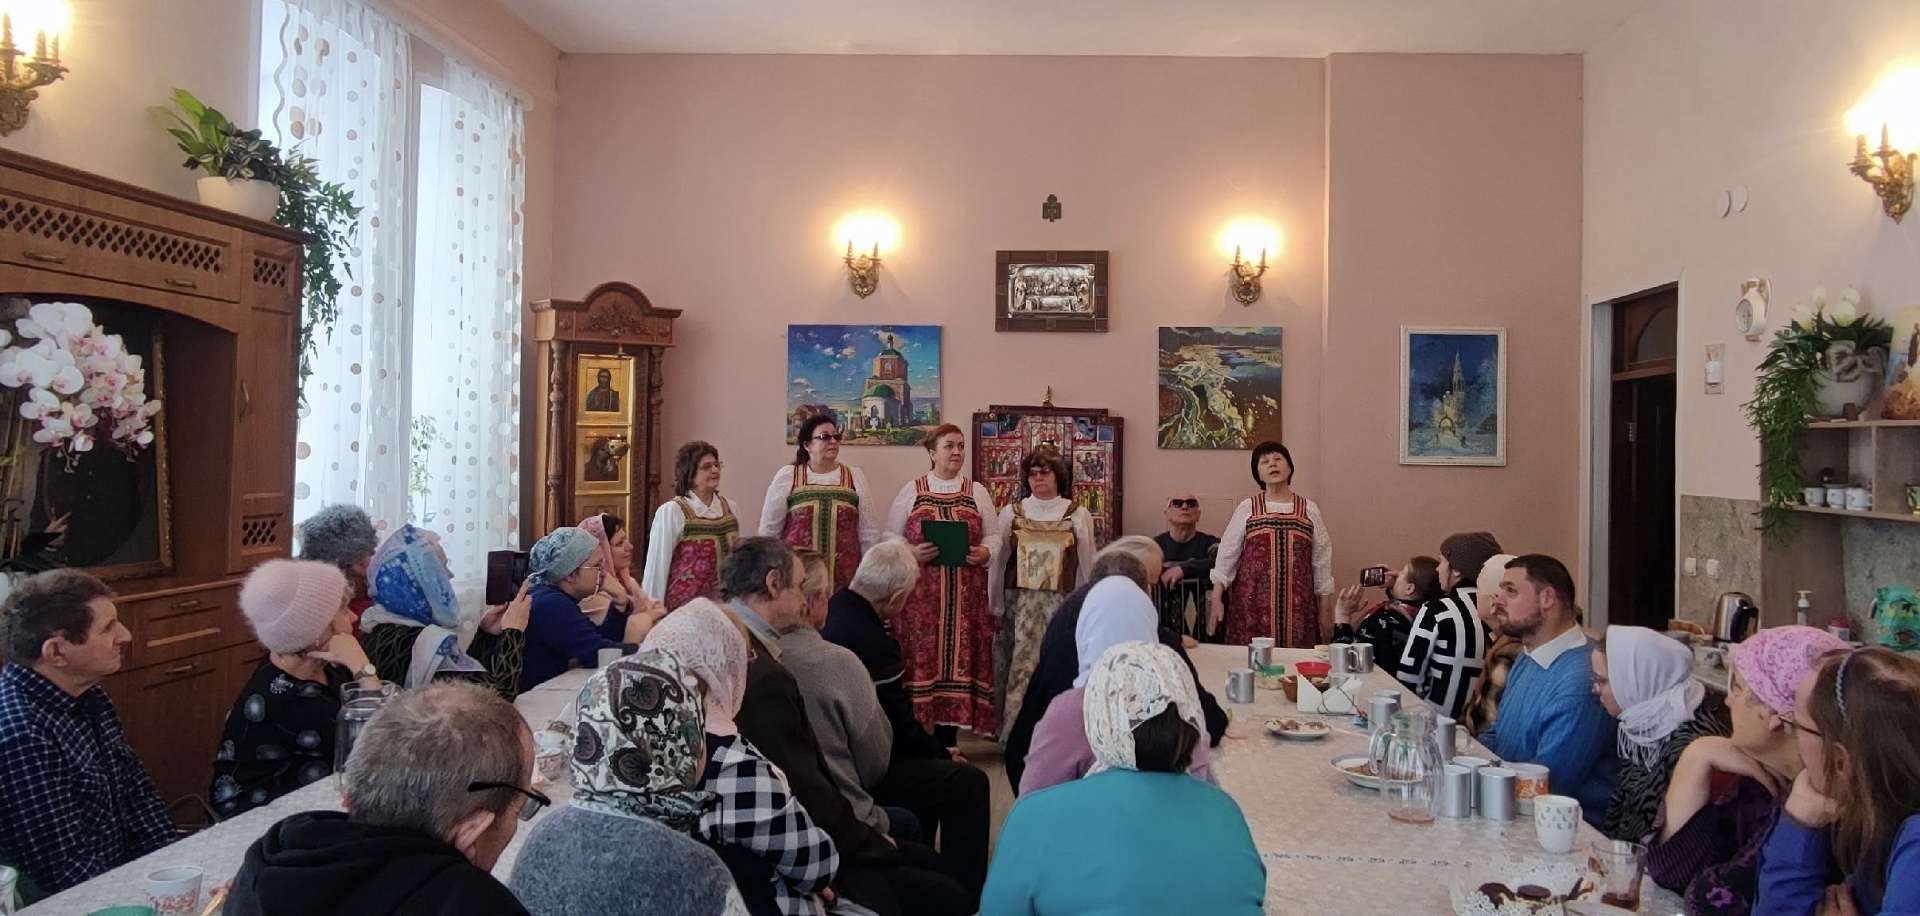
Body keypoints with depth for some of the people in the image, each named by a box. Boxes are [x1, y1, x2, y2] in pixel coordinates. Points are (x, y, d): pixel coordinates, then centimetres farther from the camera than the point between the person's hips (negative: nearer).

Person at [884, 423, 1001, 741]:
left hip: (966, 593, 2)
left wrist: (985, 552, -10)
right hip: (921, 592, -2)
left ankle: (947, 740, 8)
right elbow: (891, 538, 5)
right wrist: (912, 552, -13)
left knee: (959, 655, 0)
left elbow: (994, 535, 11)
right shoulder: (911, 491, 5)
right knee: (921, 656, -5)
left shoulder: (977, 491, 10)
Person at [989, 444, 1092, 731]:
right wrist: (996, 607, 6)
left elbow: (1087, 566, 6)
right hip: (1019, 602, 1)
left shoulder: (1078, 515, 3)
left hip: (1061, 603, 0)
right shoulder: (1011, 513, 5)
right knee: (1020, 662, -2)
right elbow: (997, 562, 7)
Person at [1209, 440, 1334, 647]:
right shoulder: (1246, 508, 5)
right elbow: (1227, 555, 5)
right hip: (1253, 605, -1)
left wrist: (1326, 610, 8)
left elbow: (1321, 561, 10)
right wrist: (1217, 599, -2)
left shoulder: (1309, 510, 7)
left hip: (1297, 606, 1)